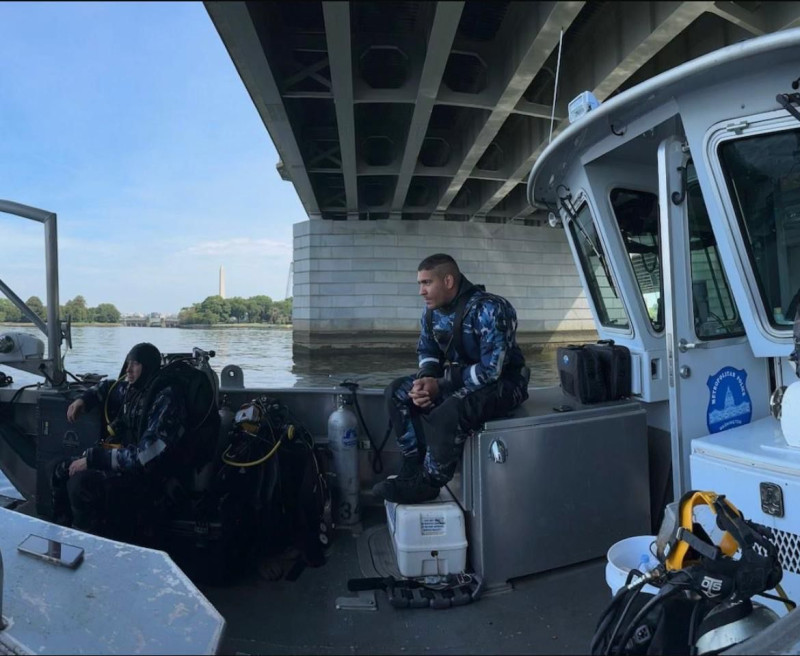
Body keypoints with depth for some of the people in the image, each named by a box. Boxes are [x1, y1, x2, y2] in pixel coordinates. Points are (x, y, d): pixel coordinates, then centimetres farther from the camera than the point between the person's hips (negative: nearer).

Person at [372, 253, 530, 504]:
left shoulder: (489, 309, -26)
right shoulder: (432, 311, -1)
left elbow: (491, 369, -30)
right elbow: (427, 351, 11)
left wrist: (441, 386, -26)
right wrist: (425, 379, -12)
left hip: (501, 382, -8)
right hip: (459, 376, 8)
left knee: (447, 415, -35)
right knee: (398, 393, -3)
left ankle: (428, 483, -12)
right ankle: (413, 468, -2)